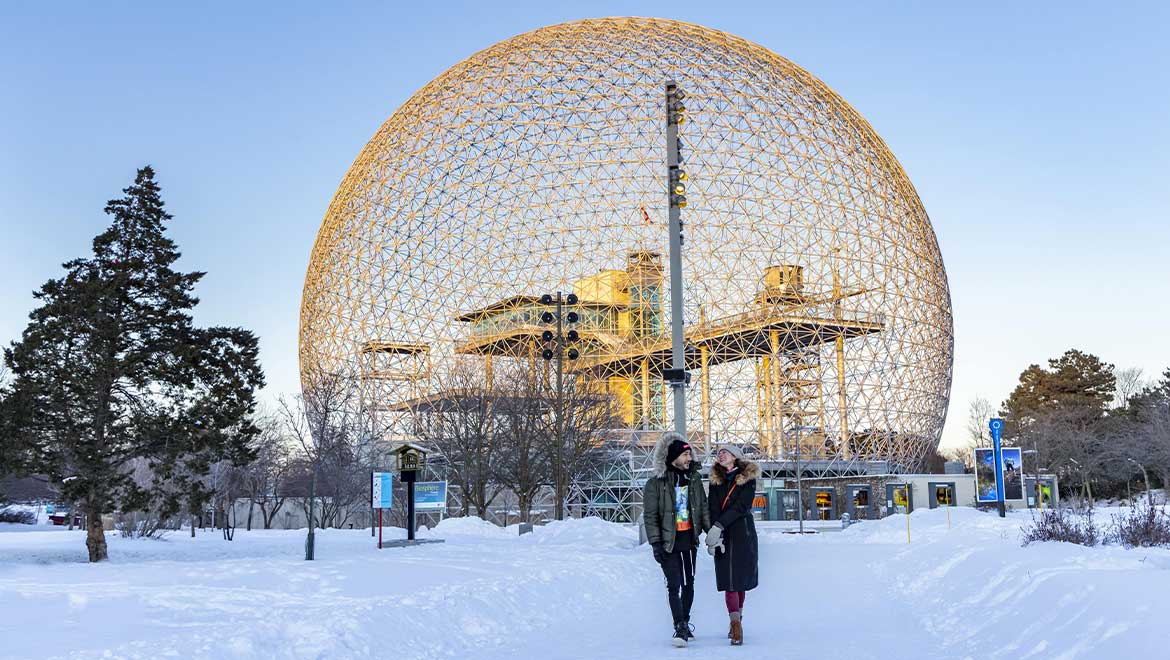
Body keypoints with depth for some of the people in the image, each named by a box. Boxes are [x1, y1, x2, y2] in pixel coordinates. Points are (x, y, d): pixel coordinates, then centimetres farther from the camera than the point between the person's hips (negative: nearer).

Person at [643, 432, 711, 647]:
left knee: (688, 583, 12)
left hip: (689, 540, 5)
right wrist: (656, 544, -14)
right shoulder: (656, 484, -10)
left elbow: (703, 507, 12)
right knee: (674, 585, -10)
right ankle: (680, 628, -7)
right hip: (669, 542, -5)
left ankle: (685, 623, 26)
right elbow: (650, 516, -9)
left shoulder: (693, 479, 5)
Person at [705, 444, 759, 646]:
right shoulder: (716, 480, 9)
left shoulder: (748, 478, 0)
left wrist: (718, 526, -20)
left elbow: (741, 507, -11)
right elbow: (712, 509, -1)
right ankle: (736, 624, -6)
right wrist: (715, 535, -15)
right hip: (723, 536, 2)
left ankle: (736, 620, 18)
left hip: (743, 533, -2)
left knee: (741, 578, 2)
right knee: (729, 580, -5)